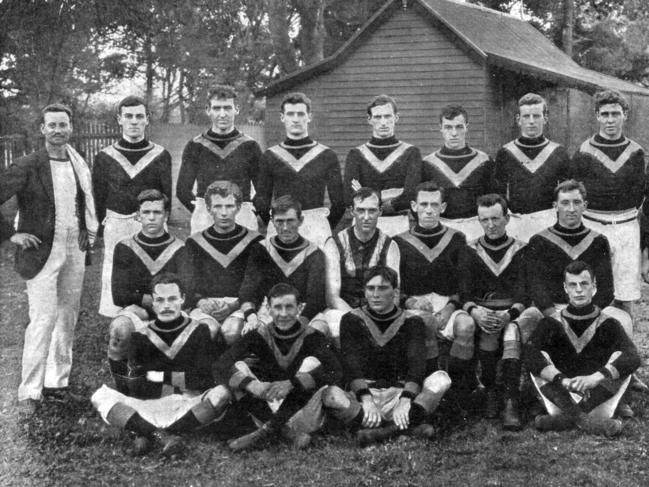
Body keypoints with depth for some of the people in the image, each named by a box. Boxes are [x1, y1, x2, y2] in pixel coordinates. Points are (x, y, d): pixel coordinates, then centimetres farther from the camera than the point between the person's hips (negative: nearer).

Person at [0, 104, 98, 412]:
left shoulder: (79, 166, 7)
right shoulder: (27, 167, -11)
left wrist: (88, 234, 14)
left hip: (74, 251, 6)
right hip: (42, 252, -6)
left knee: (67, 318, 11)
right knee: (43, 321, -8)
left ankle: (57, 382, 22)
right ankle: (29, 392, 1)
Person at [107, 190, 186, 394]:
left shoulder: (179, 249, 6)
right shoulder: (125, 248, 8)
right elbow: (119, 296, 1)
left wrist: (146, 304, -13)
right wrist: (151, 298, -7)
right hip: (134, 312, 1)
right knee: (119, 329, -34)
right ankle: (123, 392, -13)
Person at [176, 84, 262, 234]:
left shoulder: (249, 146, 5)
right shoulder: (195, 146, 7)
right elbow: (182, 190, 11)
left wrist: (251, 212, 4)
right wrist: (201, 212, 7)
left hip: (242, 221, 0)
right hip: (203, 221, 1)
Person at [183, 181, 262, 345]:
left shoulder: (254, 241, 12)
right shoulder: (194, 243, 17)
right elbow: (188, 286, 11)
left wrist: (235, 304, -12)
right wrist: (201, 302, -11)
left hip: (239, 306, -1)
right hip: (204, 306, 1)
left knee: (232, 331, -34)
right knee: (207, 329, -34)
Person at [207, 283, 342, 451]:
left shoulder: (312, 337, -3)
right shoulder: (258, 337, 2)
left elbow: (335, 371, -20)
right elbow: (220, 367, -11)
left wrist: (291, 384, -33)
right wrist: (251, 384, -32)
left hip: (304, 415, -2)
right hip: (266, 411, 2)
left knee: (312, 362, -21)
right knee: (238, 367, -15)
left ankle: (267, 430, -28)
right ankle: (288, 431, -30)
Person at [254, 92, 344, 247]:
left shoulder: (327, 156, 6)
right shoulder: (269, 157, 9)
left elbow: (339, 203, 8)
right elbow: (261, 202, 12)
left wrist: (323, 228, 9)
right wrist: (275, 227, 9)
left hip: (316, 228, -1)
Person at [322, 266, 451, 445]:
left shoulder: (411, 322, 6)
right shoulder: (352, 320, 6)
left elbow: (416, 364, -10)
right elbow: (351, 364, -9)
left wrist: (404, 401, -29)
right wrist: (366, 400, -28)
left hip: (400, 393, 1)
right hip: (363, 393, 0)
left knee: (441, 378, -24)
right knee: (329, 395, -32)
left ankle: (382, 431, -32)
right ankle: (411, 425, -34)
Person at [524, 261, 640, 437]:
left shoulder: (608, 325, 4)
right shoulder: (552, 324, 5)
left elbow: (633, 358, -16)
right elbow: (530, 355, -15)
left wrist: (594, 379, -32)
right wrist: (562, 380, -32)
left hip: (598, 395, 0)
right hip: (562, 396, 0)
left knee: (619, 359, -20)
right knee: (540, 359, -19)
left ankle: (567, 418, -33)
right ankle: (584, 419, -38)